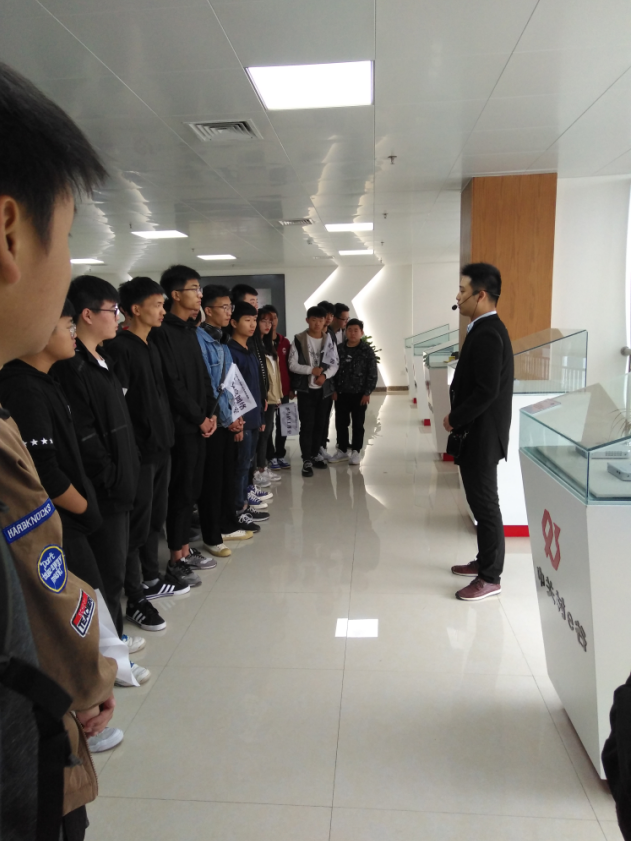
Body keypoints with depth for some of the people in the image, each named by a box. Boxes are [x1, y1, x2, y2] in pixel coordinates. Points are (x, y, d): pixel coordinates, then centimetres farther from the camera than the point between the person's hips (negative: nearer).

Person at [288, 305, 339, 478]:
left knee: (320, 424, 11)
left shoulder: (329, 340, 5)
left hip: (324, 388, 4)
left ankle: (315, 454, 25)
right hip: (305, 388, -3)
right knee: (307, 424, -4)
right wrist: (311, 370, -16)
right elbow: (292, 364, -7)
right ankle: (306, 459, 2)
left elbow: (335, 364, 5)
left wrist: (325, 375, -13)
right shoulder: (299, 339, -4)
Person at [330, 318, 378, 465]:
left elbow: (372, 374, -6)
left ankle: (356, 451, 16)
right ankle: (342, 450, 22)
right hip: (341, 393, 3)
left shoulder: (367, 350, -6)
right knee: (340, 423, 9)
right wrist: (334, 390, 2)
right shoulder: (339, 349, 3)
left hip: (359, 393, -3)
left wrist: (367, 393, -10)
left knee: (358, 424, 6)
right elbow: (334, 370, 7)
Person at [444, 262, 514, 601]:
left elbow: (487, 391, -25)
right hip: (477, 432, 10)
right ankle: (484, 561, 32)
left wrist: (454, 419, -14)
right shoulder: (485, 329, 12)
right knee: (480, 501, 18)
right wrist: (457, 416, 8)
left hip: (481, 434, -10)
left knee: (485, 504, 0)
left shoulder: (487, 334, -20)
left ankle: (490, 578, 12)